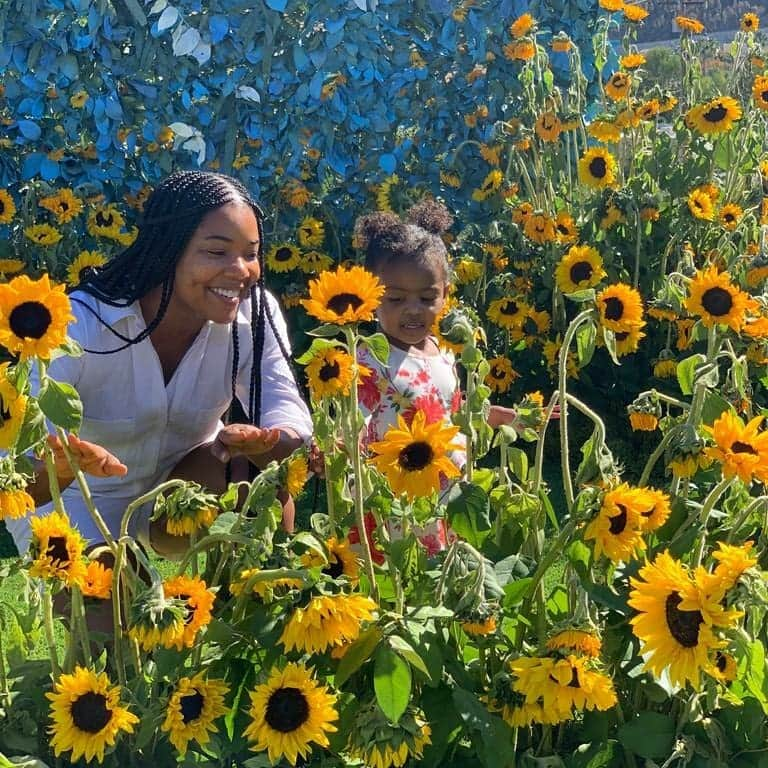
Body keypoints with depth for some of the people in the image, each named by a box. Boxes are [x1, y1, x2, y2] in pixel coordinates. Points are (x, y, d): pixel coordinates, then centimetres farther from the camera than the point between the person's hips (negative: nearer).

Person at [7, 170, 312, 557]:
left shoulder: (255, 316, -18)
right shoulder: (78, 326, -29)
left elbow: (289, 415, -27)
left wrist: (263, 441, -52)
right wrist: (60, 468, -59)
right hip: (78, 500, -2)